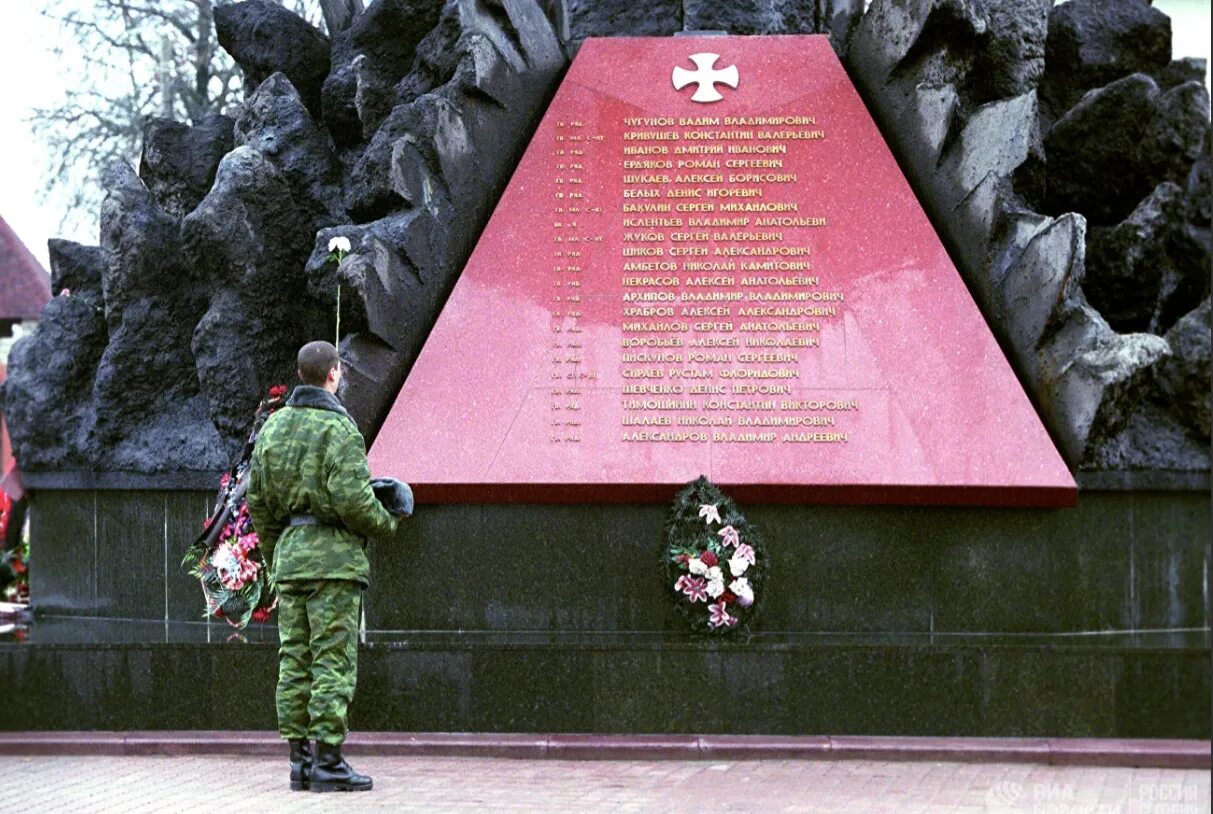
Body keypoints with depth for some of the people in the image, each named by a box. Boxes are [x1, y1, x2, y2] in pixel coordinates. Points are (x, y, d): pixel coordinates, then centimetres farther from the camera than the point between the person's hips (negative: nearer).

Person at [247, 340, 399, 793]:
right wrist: (386, 523, 2)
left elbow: (258, 501, 15)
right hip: (333, 556, -7)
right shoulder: (338, 428, -11)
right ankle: (328, 762, -6)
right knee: (333, 661, -5)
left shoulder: (273, 426, 12)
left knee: (294, 660, 8)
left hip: (288, 553, 7)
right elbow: (353, 500, -18)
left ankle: (299, 760, 10)